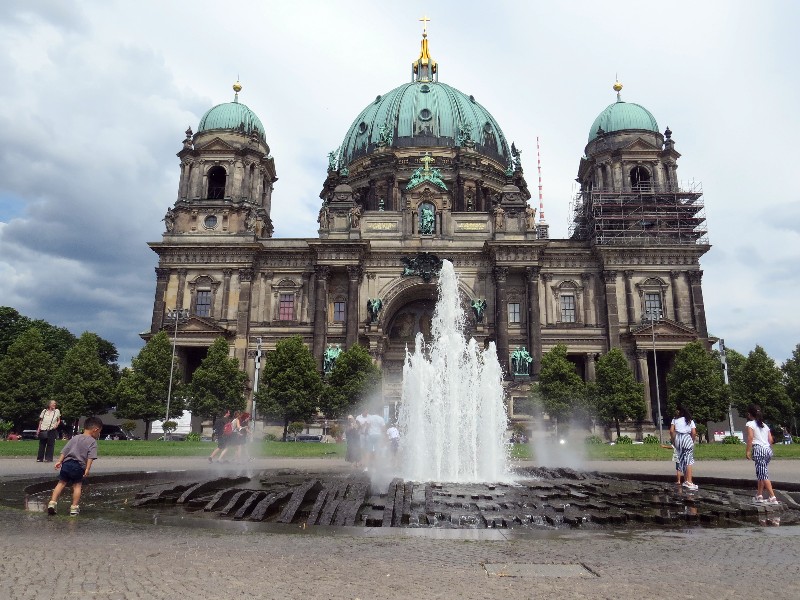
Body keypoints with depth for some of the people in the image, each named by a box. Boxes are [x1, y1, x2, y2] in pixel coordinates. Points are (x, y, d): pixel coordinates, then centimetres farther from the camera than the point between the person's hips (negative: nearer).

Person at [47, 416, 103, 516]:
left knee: (61, 483, 13)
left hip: (66, 463, 4)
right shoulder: (93, 442, 2)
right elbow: (90, 457, -10)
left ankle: (52, 503, 5)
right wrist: (87, 469, -13)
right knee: (77, 485, 6)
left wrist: (59, 461, 12)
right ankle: (74, 508, 6)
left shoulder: (75, 438, 20)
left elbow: (64, 450, 14)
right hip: (79, 466, -4)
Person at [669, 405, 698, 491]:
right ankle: (689, 482, -7)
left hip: (678, 438, 1)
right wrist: (692, 441, 12)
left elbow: (671, 431, -1)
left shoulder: (675, 420, 11)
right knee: (689, 461, -1)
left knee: (681, 460, 12)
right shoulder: (690, 421, 11)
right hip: (687, 438, -1)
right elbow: (694, 433, -1)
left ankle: (686, 481, 15)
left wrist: (673, 440, 9)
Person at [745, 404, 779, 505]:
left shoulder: (750, 424, -1)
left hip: (759, 449, -8)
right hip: (768, 449, 8)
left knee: (763, 474, -8)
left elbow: (750, 437, -14)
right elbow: (771, 440, 12)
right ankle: (759, 495, 23)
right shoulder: (765, 425, 20)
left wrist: (748, 451, -13)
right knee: (761, 473, 17)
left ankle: (773, 498, -15)